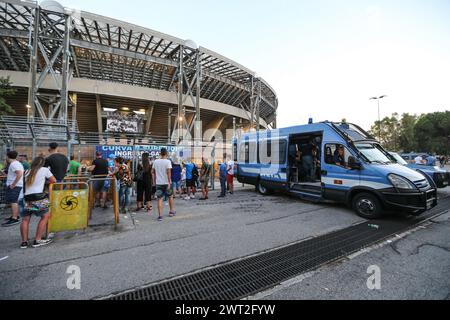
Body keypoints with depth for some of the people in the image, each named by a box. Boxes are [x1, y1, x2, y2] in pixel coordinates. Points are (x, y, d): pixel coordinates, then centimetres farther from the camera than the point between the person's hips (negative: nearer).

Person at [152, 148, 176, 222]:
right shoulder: (168, 161, -10)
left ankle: (160, 216, 2)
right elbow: (168, 172, -17)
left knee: (160, 199, 5)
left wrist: (154, 181, 21)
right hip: (166, 182, -2)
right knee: (170, 197, 17)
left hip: (158, 183, 3)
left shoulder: (155, 161, 3)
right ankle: (172, 212, 28)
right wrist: (169, 182, -15)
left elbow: (153, 172, 10)